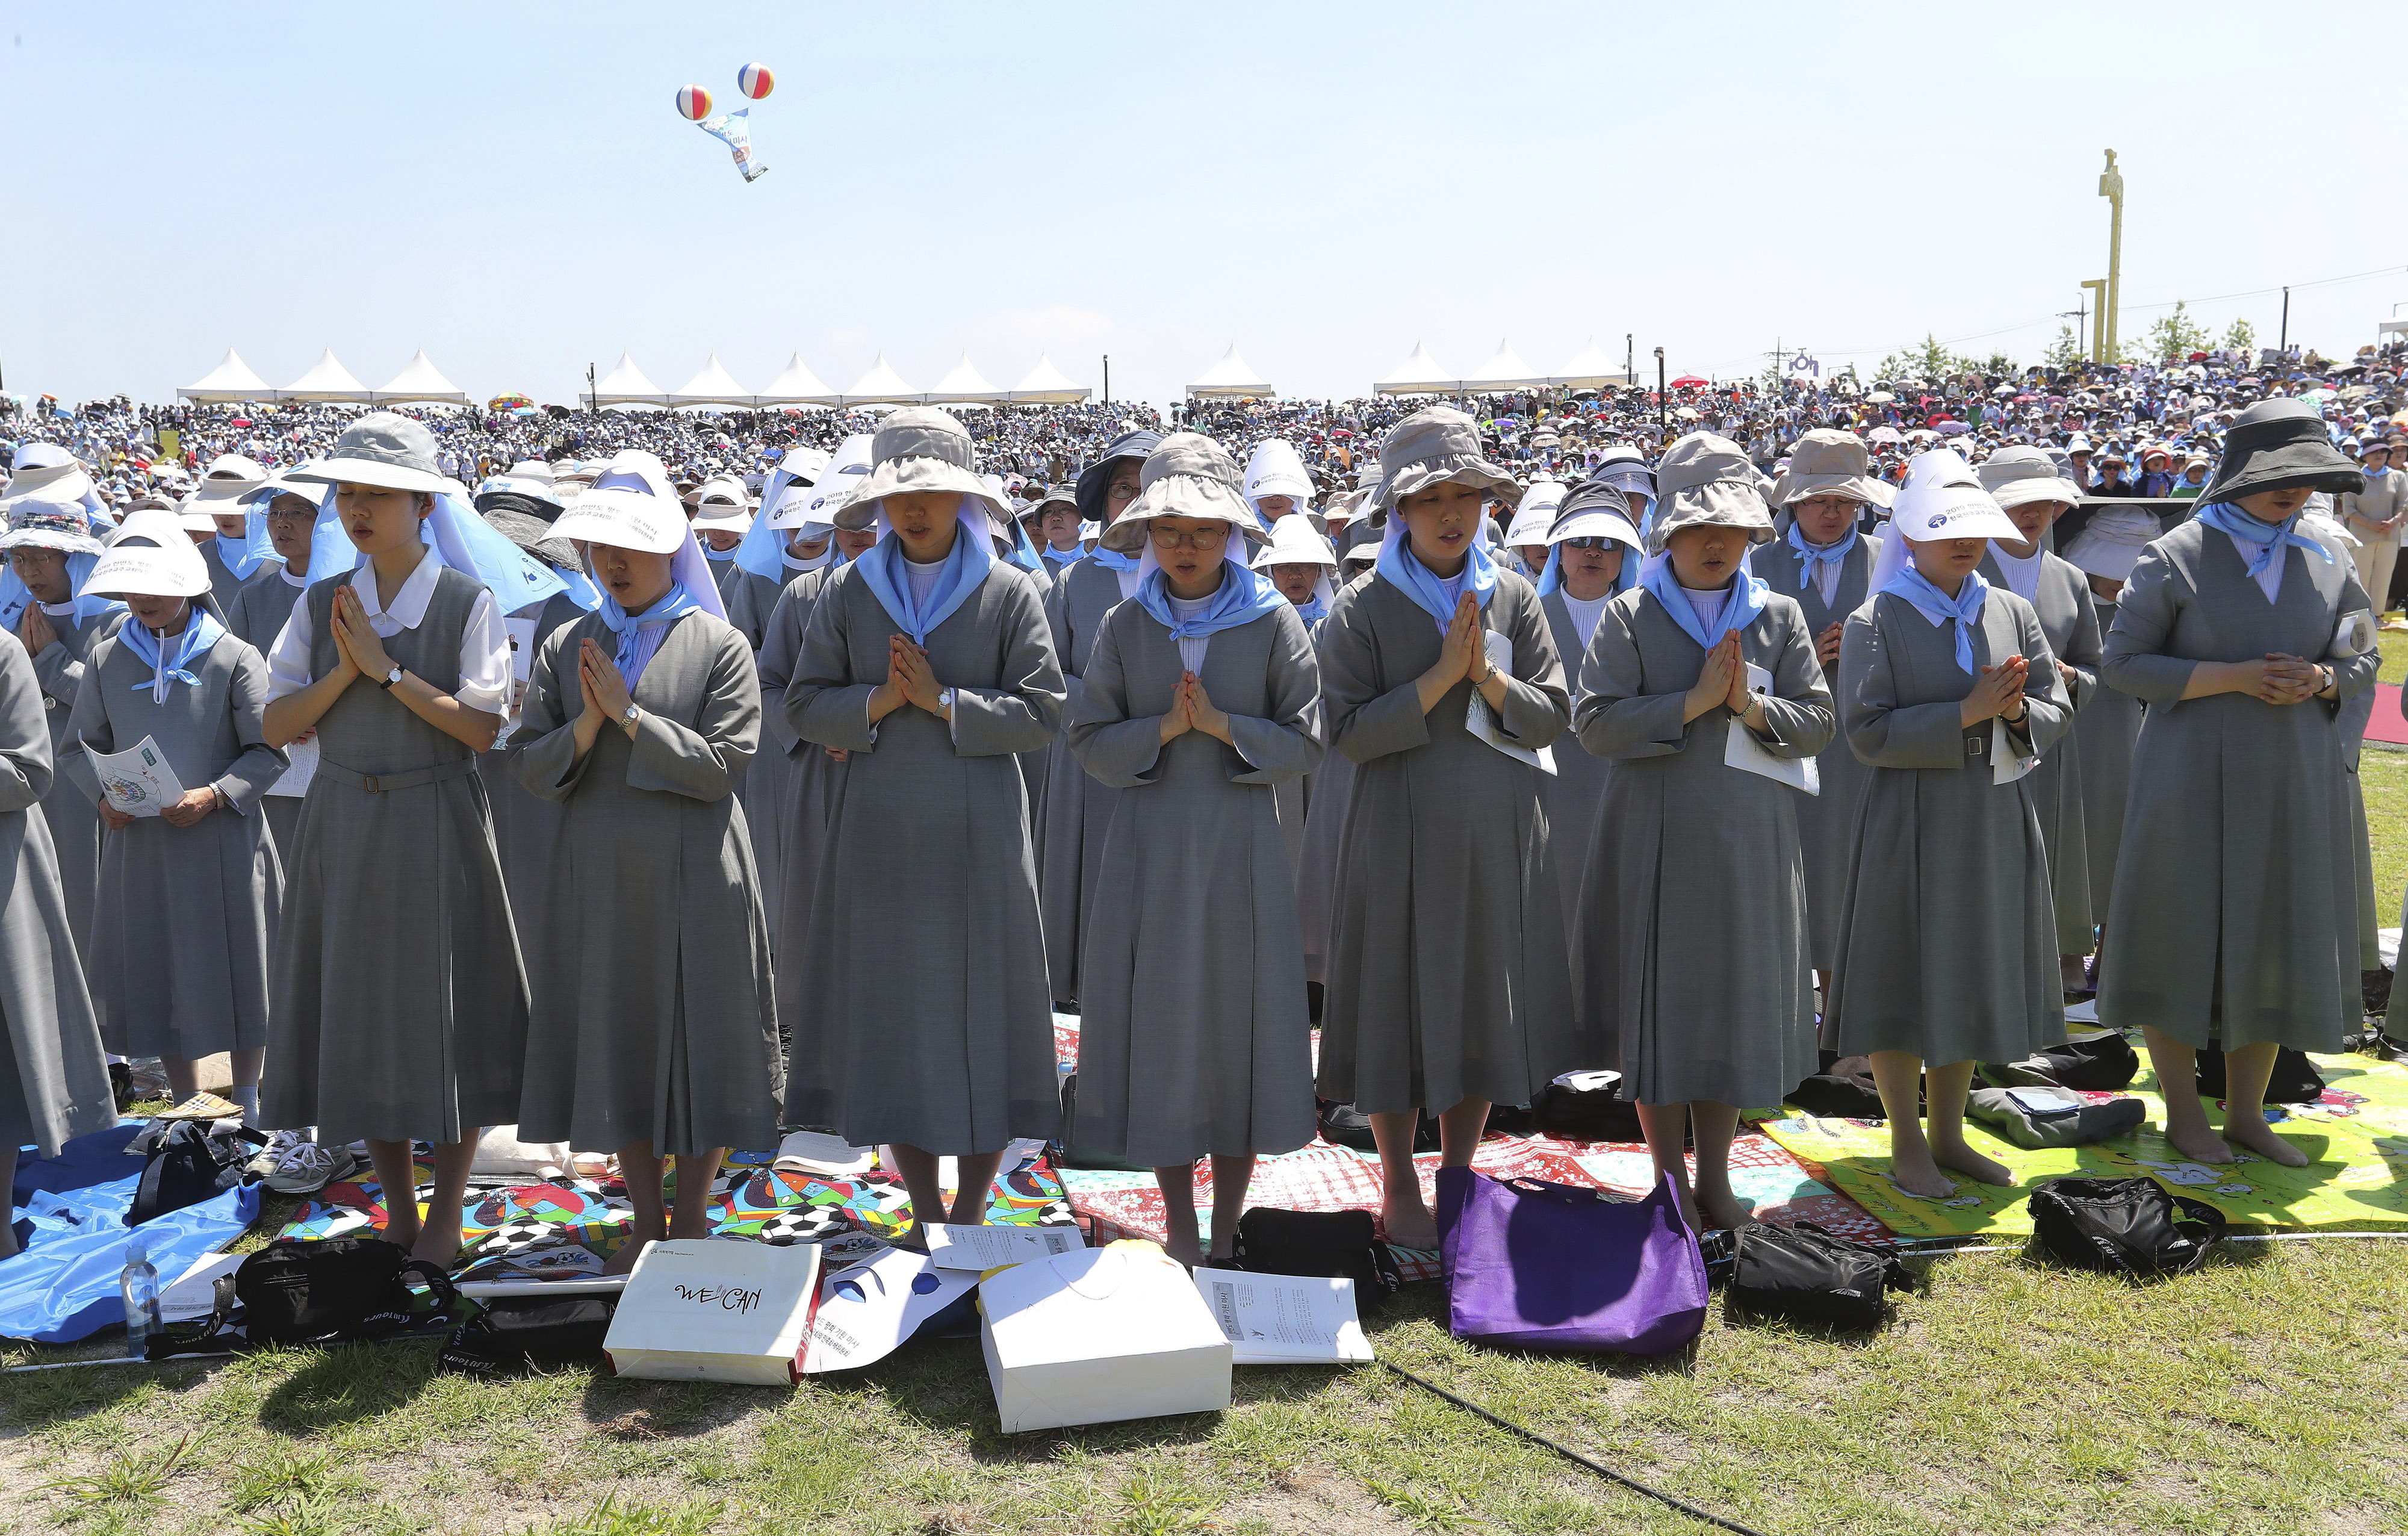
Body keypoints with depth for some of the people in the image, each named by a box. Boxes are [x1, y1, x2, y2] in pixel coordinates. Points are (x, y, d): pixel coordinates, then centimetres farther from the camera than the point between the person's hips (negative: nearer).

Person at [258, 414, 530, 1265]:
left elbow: (483, 727, -12)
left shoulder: (468, 603, -5)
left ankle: (446, 1209, 19)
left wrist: (389, 670, -16)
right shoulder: (322, 604, 6)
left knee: (447, 1011, 3)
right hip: (342, 827, 4)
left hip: (437, 828, -4)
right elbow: (275, 725, 4)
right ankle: (397, 1206, 24)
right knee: (358, 1010, 9)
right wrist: (345, 671, -11)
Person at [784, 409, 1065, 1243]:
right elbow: (805, 706, 5)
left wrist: (944, 701, -14)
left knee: (982, 1009, 1)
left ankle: (970, 1214, 15)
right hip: (880, 833, 2)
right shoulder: (848, 591, 6)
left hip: (978, 836, -2)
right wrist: (879, 702, -12)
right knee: (891, 1011, 6)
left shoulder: (1011, 591, 0)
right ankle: (925, 1213, 19)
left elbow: (1041, 713, -5)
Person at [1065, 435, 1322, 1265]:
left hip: (1243, 849, -1)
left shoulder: (1274, 622, 0)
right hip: (1151, 848, 1)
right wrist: (1163, 729, -14)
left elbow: (1305, 743, -3)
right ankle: (1178, 1232, 17)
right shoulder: (1124, 626, 4)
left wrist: (1222, 725, -16)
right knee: (1160, 1024, 4)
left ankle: (1225, 1234, 18)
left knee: (1240, 1025, 3)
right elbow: (1089, 740, 1)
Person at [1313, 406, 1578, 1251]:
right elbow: (1348, 730, -12)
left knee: (1484, 1004, 10)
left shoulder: (1513, 599, 5)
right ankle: (1401, 1193, 18)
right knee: (1402, 1002, 3)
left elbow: (1551, 716, 2)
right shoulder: (1361, 610, -5)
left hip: (1499, 835, 4)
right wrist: (1440, 678, -17)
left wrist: (1488, 677, -15)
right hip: (1402, 835, -3)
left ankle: (1458, 1176, 27)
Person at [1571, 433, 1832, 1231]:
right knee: (1658, 1004, 2)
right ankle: (1671, 1182, 17)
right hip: (1655, 844, -2)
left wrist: (1752, 708, -15)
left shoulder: (1779, 616, 8)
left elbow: (1817, 721, 4)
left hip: (1750, 844, 3)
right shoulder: (1630, 616, 0)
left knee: (1736, 1001, 9)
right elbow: (1595, 721, -11)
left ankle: (1714, 1177, 24)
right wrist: (1694, 703, -17)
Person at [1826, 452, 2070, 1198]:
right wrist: (1967, 714, -21)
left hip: (1998, 821, 5)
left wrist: (2016, 715, -15)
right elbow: (1868, 731, -15)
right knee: (1906, 980, 2)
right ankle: (1907, 1146, 16)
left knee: (1971, 979, 13)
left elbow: (2057, 710, 7)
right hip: (1913, 823, -5)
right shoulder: (1876, 623, -8)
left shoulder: (2012, 613, 7)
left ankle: (1948, 1135, 27)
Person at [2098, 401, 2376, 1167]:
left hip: (2293, 781, 4)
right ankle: (2182, 1112, 19)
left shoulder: (2327, 559, 5)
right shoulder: (2176, 558, -8)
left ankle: (2246, 1114, 23)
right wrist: (2235, 678, -19)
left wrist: (2316, 681, -13)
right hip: (2194, 779, -4)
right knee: (2183, 936, 3)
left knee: (2272, 941, 9)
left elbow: (2361, 660, 10)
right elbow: (2124, 663, -9)